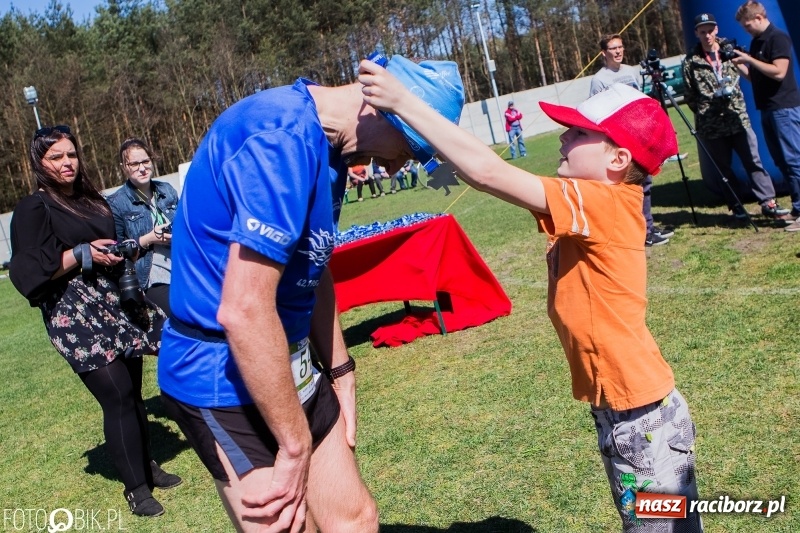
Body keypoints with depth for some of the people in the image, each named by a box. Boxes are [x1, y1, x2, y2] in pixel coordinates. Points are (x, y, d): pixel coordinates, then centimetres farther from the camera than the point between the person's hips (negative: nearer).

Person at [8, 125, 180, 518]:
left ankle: (146, 466, 26)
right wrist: (81, 254, -18)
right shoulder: (33, 209, -5)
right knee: (117, 397, -9)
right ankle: (136, 487, 4)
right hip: (75, 316, -7)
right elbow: (27, 273, -14)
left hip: (117, 305, 7)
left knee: (133, 391, 9)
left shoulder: (92, 201, 16)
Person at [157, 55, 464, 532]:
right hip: (226, 379, -9)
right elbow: (243, 309, -28)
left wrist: (340, 373, 21)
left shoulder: (325, 146, 7)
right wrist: (295, 446, -18)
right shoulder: (283, 137, -24)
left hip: (286, 366, 9)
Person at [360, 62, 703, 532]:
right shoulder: (596, 206, 5)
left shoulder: (604, 203, -23)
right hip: (617, 409, 9)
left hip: (643, 413, -9)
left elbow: (488, 173, -29)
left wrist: (403, 102, -25)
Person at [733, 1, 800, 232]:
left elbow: (778, 72, -20)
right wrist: (738, 64, 4)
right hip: (768, 109, 9)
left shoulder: (778, 38, -10)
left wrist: (749, 59, -16)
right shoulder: (756, 42, 16)